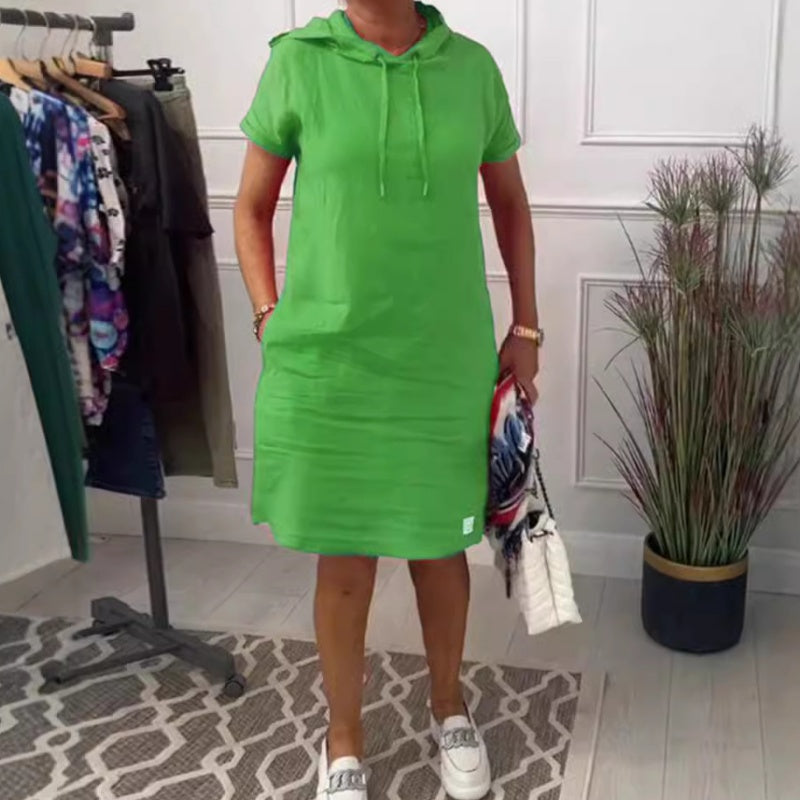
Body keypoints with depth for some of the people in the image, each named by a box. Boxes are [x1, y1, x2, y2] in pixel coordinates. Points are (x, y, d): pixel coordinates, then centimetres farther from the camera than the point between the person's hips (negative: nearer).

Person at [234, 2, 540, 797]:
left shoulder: (473, 66, 1)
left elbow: (509, 202, 13)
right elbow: (251, 207, 6)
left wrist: (524, 328, 9)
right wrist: (271, 323, -2)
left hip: (447, 362, 2)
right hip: (328, 365, -1)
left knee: (440, 547, 15)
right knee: (345, 563, 9)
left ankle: (449, 710, 41)